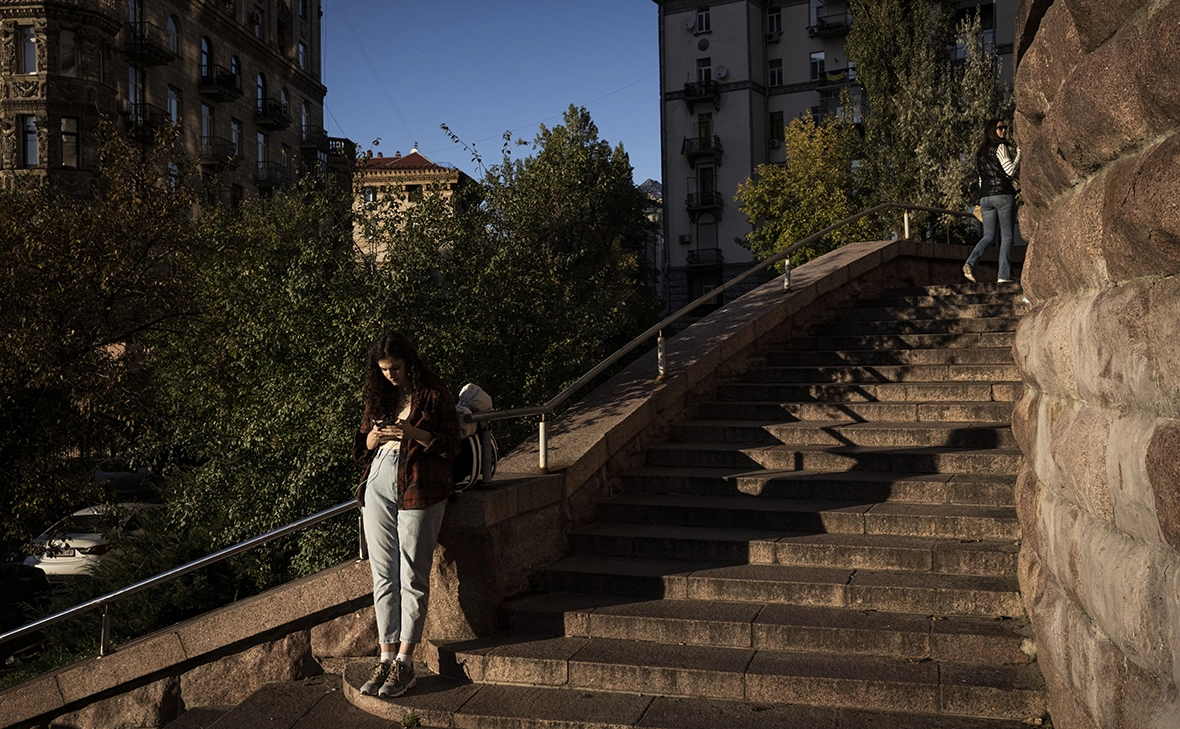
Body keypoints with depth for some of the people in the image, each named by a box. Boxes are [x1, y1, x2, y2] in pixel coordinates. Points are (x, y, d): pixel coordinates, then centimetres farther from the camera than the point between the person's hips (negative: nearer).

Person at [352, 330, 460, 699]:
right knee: (383, 576, 4)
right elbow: (360, 448, 19)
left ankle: (405, 663, 2)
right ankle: (386, 658, 10)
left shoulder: (434, 394, 0)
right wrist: (372, 438, -4)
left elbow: (451, 445, -5)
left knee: (412, 577, -3)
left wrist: (414, 433, -19)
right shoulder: (377, 397, 16)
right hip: (379, 485, 5)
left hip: (419, 489, -5)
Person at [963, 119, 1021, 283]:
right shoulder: (1000, 147, -2)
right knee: (1007, 236, -4)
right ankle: (1004, 275, -9)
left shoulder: (981, 152, 19)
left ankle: (970, 263, -16)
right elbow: (1010, 171, -7)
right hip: (1002, 194, -7)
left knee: (989, 236, 7)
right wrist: (1019, 153, 1)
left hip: (985, 197, 7)